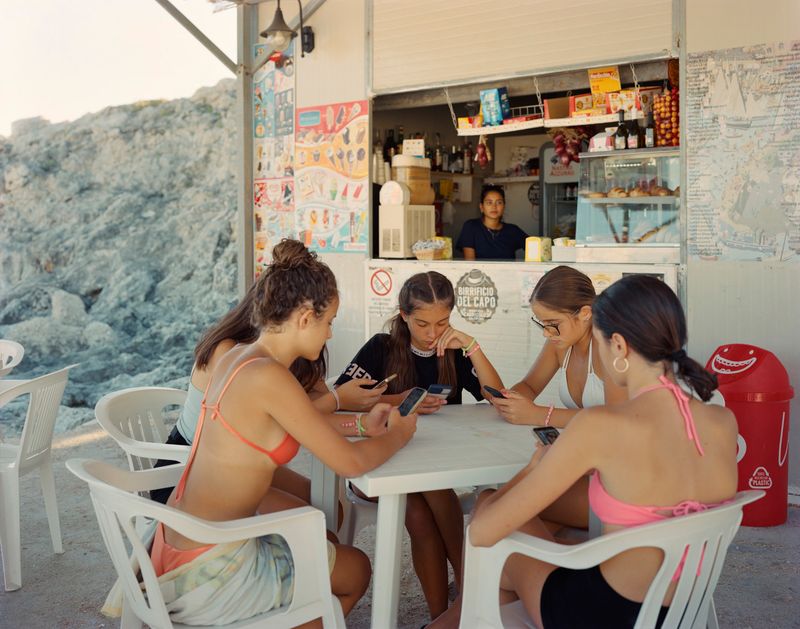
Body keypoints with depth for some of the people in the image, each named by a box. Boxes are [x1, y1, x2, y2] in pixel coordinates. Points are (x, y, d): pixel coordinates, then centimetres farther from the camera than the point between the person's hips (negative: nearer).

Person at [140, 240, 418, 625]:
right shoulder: (269, 377, -26)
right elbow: (351, 463, -20)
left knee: (323, 538, 28)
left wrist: (360, 423, 14)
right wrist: (398, 434, -1)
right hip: (207, 572, -8)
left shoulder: (238, 356, 2)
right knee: (355, 571, 14)